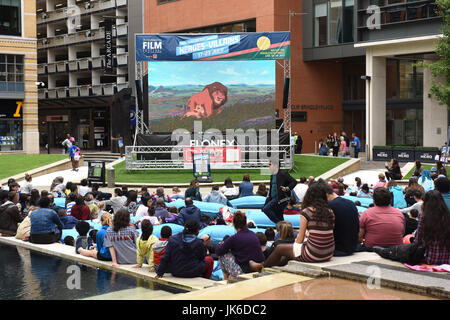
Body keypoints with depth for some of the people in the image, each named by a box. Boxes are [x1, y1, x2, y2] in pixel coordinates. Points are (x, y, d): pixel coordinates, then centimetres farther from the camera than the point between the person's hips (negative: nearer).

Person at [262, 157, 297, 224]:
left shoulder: (283, 173, -9)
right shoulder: (272, 175, 16)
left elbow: (294, 182, -13)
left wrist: (287, 188, -26)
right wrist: (269, 197, 18)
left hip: (281, 198, -9)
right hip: (274, 198, 9)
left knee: (266, 209, -17)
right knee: (279, 216, 9)